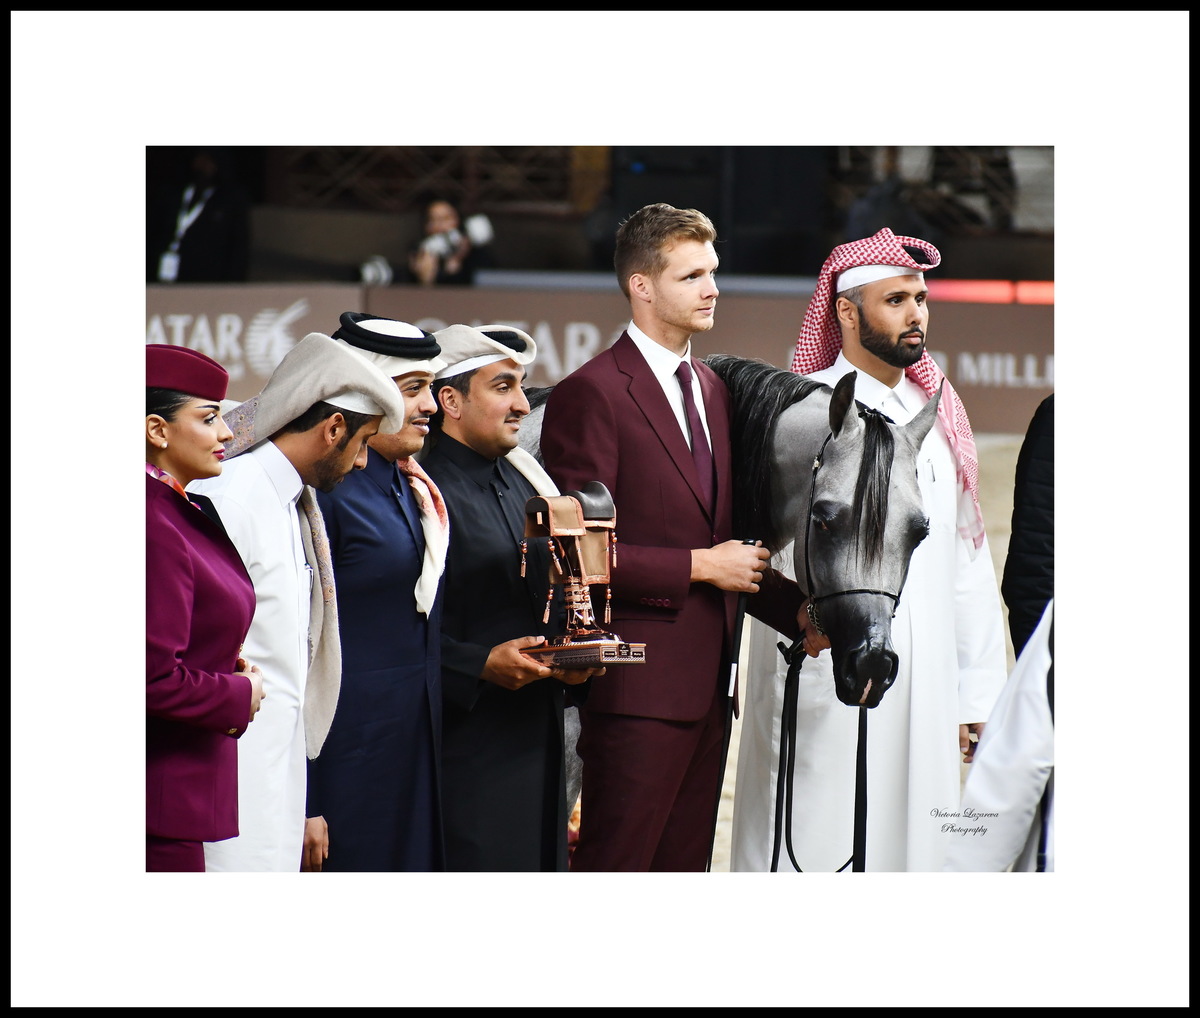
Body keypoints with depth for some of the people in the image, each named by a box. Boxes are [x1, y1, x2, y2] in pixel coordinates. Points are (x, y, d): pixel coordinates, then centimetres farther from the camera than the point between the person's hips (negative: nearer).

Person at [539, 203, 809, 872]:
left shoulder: (714, 390, 16)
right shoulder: (591, 395, -10)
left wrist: (799, 606, 5)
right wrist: (701, 567, -13)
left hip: (707, 683, 8)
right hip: (638, 685, -8)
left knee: (687, 866, 10)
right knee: (616, 865, -6)